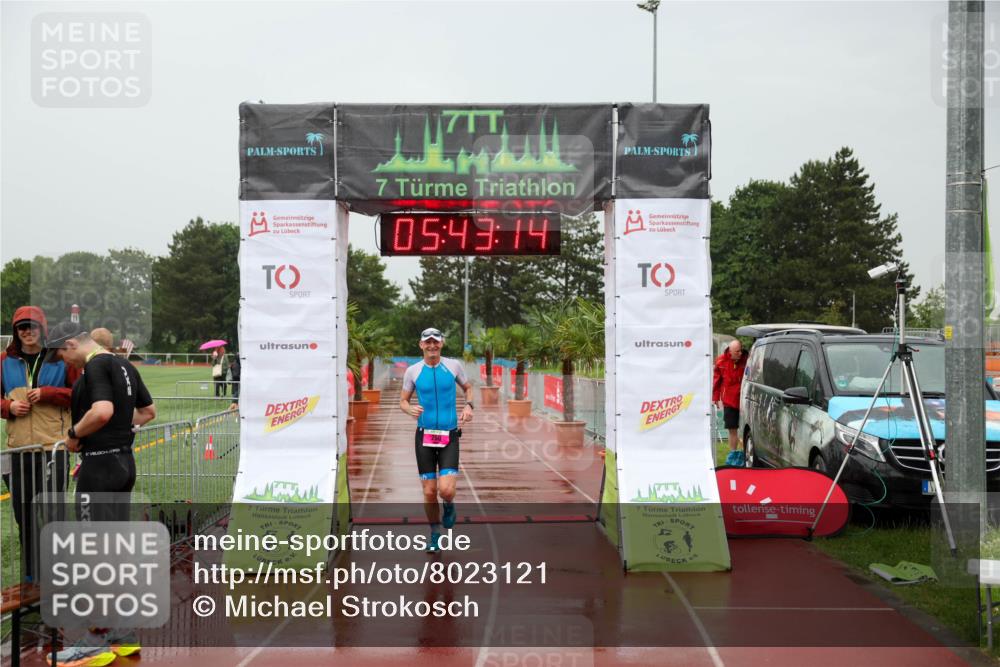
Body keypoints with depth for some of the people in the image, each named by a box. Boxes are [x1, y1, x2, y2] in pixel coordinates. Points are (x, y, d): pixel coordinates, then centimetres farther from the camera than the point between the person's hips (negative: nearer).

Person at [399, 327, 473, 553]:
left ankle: (449, 505, 22)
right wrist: (410, 409, -13)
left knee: (446, 490, -15)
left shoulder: (454, 365, 1)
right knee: (429, 492, 2)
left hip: (449, 435, -1)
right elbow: (403, 401, 9)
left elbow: (467, 387, 17)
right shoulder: (413, 371, 1)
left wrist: (468, 405, -3)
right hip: (424, 435, 1)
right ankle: (435, 534, 23)